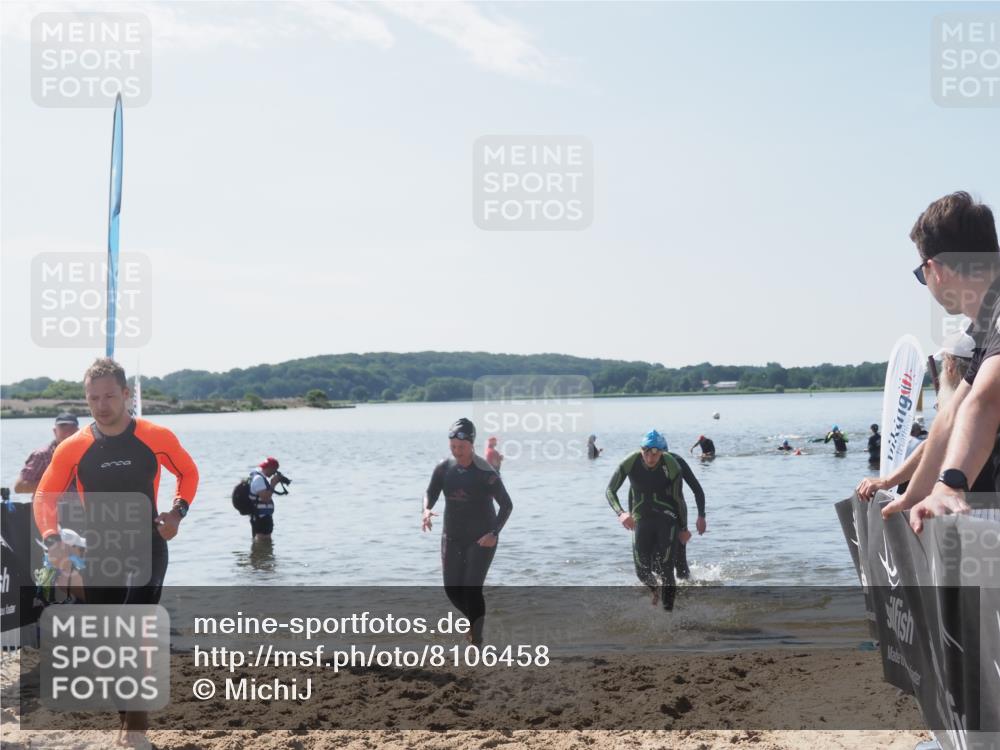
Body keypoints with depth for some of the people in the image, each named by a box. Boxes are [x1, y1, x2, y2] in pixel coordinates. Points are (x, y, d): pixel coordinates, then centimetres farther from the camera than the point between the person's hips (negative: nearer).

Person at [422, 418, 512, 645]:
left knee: (472, 590, -13)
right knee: (452, 590, 8)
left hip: (481, 539, -5)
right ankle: (475, 620, 36)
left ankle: (476, 640, -1)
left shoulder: (485, 473, -16)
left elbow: (506, 505, -12)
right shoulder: (444, 468, -2)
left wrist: (494, 533, -23)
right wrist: (427, 510, -28)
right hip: (452, 537, 5)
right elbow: (431, 492, -4)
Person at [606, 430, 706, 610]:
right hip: (642, 519, 2)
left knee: (665, 568, -15)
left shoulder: (673, 465, -18)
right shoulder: (630, 463, -15)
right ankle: (656, 589, 39)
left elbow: (678, 499, -6)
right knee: (642, 571, 5)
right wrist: (621, 513, -29)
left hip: (667, 518, -2)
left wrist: (683, 528, 3)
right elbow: (610, 490, -11)